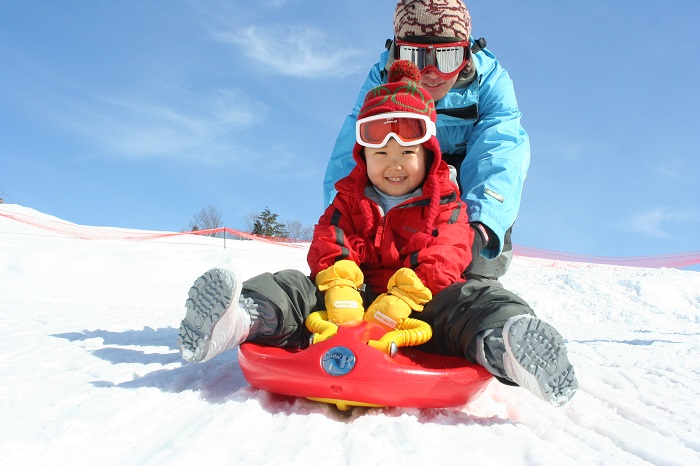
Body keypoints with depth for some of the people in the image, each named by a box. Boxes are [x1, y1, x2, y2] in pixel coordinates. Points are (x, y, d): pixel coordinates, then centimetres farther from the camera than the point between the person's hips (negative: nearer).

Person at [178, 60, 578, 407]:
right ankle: (245, 317, -50)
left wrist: (404, 297, -30)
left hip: (423, 301, -2)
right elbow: (330, 242, 0)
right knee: (298, 286, -21)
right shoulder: (350, 197, 17)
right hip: (359, 296, 2)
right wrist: (339, 286, -25)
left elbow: (444, 255, -9)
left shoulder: (444, 200, 9)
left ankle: (499, 344, -63)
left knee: (474, 296, -31)